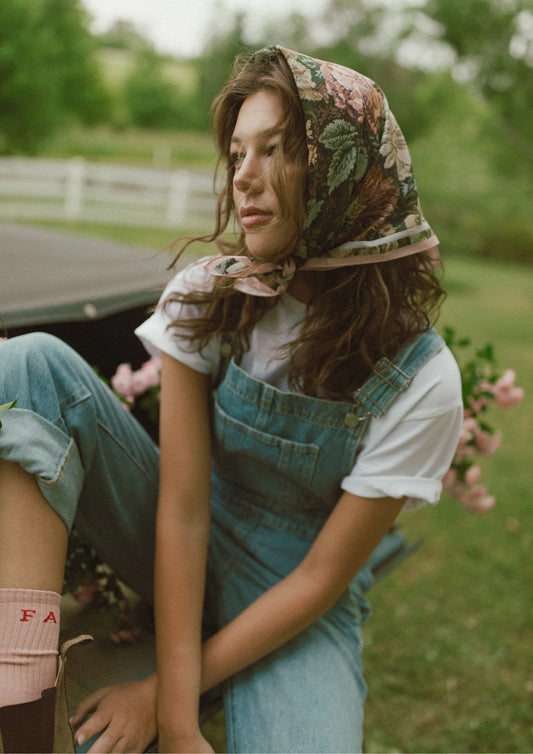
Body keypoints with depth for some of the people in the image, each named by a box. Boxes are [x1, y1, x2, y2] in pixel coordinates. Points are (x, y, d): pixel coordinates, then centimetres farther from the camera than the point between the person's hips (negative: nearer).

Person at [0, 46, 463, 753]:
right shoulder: (205, 298, -12)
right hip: (184, 555, 3)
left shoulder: (420, 379, -19)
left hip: (294, 608, -2)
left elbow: (321, 577, -15)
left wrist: (162, 692, -14)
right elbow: (182, 508, -17)